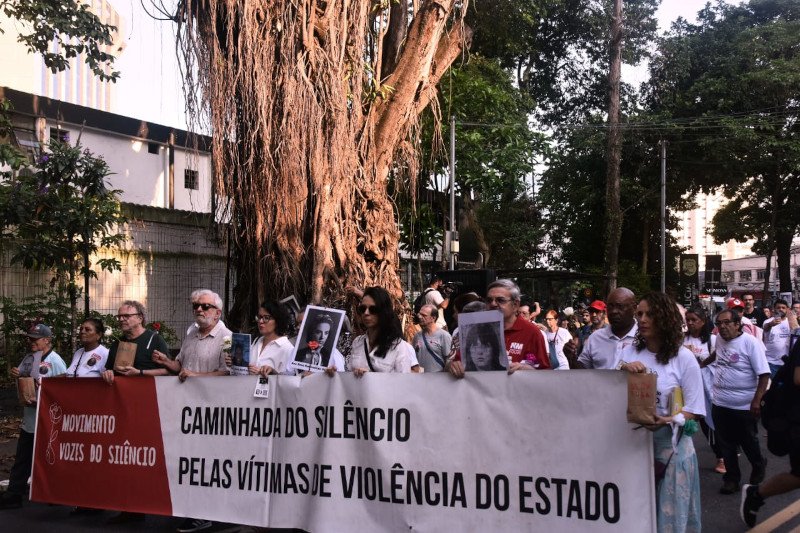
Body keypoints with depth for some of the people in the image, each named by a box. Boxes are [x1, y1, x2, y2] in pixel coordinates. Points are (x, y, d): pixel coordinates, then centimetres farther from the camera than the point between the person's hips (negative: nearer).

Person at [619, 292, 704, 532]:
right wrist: (622, 370, -16)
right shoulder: (629, 352, 3)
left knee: (669, 511, 6)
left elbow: (693, 409, -7)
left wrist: (669, 420, -26)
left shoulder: (684, 358, -6)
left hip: (670, 444, -3)